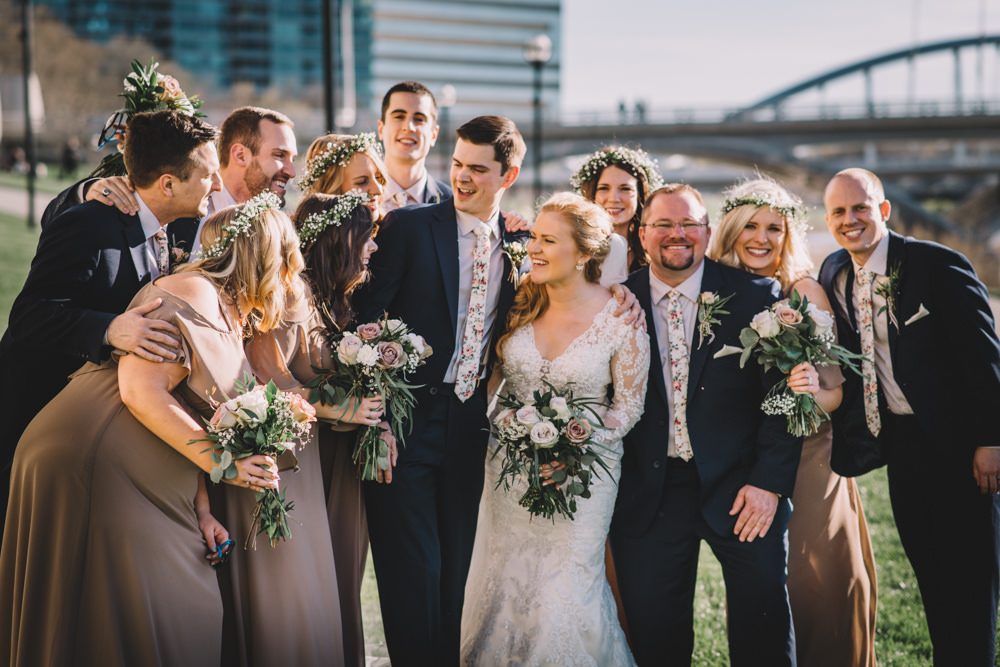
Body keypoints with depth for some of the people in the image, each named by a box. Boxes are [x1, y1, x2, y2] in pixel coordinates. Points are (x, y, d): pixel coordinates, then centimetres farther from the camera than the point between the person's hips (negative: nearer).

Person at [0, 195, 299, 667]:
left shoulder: (232, 322, 19)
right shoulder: (194, 294, -11)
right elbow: (141, 391, -21)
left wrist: (200, 509, 6)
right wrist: (219, 461, -16)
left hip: (150, 486, 10)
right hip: (92, 464, -10)